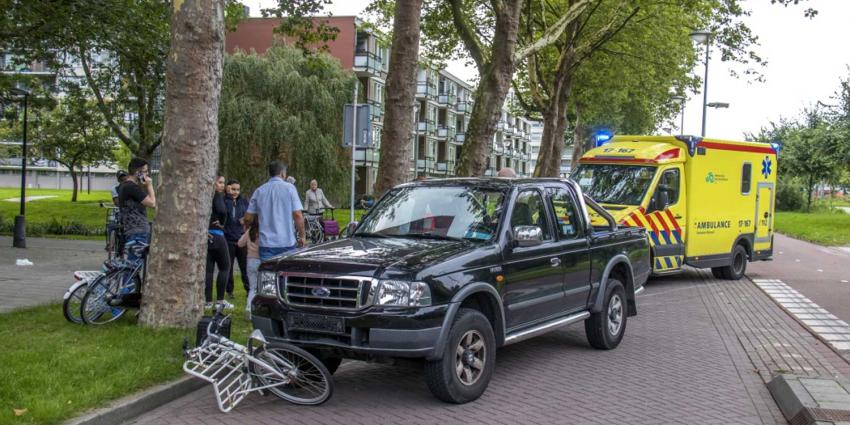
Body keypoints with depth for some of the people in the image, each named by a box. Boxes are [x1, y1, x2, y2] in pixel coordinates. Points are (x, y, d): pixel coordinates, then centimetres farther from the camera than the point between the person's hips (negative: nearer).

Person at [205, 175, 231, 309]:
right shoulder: (218, 196, -10)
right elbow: (222, 210, -27)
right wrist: (222, 223, -9)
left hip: (206, 236, 6)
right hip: (216, 235, -6)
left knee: (208, 269, 8)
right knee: (224, 267, 7)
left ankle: (208, 301, 8)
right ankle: (220, 299, 5)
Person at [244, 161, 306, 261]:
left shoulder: (259, 191, 7)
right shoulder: (289, 188, -3)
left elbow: (248, 218, 9)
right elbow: (298, 215, -9)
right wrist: (302, 236, 2)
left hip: (266, 243, 2)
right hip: (287, 242, -2)